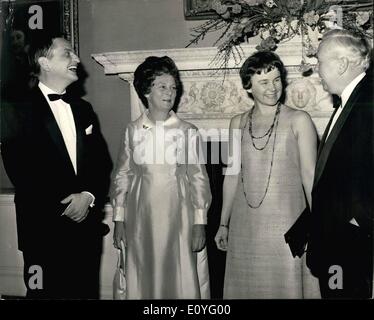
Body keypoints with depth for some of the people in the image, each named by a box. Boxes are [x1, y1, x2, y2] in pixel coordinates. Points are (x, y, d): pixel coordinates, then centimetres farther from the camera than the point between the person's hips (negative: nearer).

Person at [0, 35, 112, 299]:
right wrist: (63, 205, -12)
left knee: (86, 292, 10)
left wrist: (88, 196, -8)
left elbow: (102, 162, 10)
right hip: (44, 228, -4)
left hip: (87, 226, 5)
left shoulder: (84, 109, 14)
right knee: (46, 292, 4)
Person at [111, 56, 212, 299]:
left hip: (178, 218, -1)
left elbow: (198, 179, -1)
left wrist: (200, 223, -5)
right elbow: (122, 176, 7)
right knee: (144, 280, 8)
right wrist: (119, 219, 4)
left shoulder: (188, 132, -1)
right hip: (142, 219, 2)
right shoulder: (133, 131, 4)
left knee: (182, 279, 2)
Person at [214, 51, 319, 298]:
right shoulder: (238, 123, 8)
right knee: (246, 287, 12)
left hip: (285, 222, -3)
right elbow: (232, 175, 12)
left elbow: (309, 175, -5)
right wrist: (224, 223, 13)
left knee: (285, 286, 3)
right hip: (244, 226, 3)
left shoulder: (298, 120, -3)